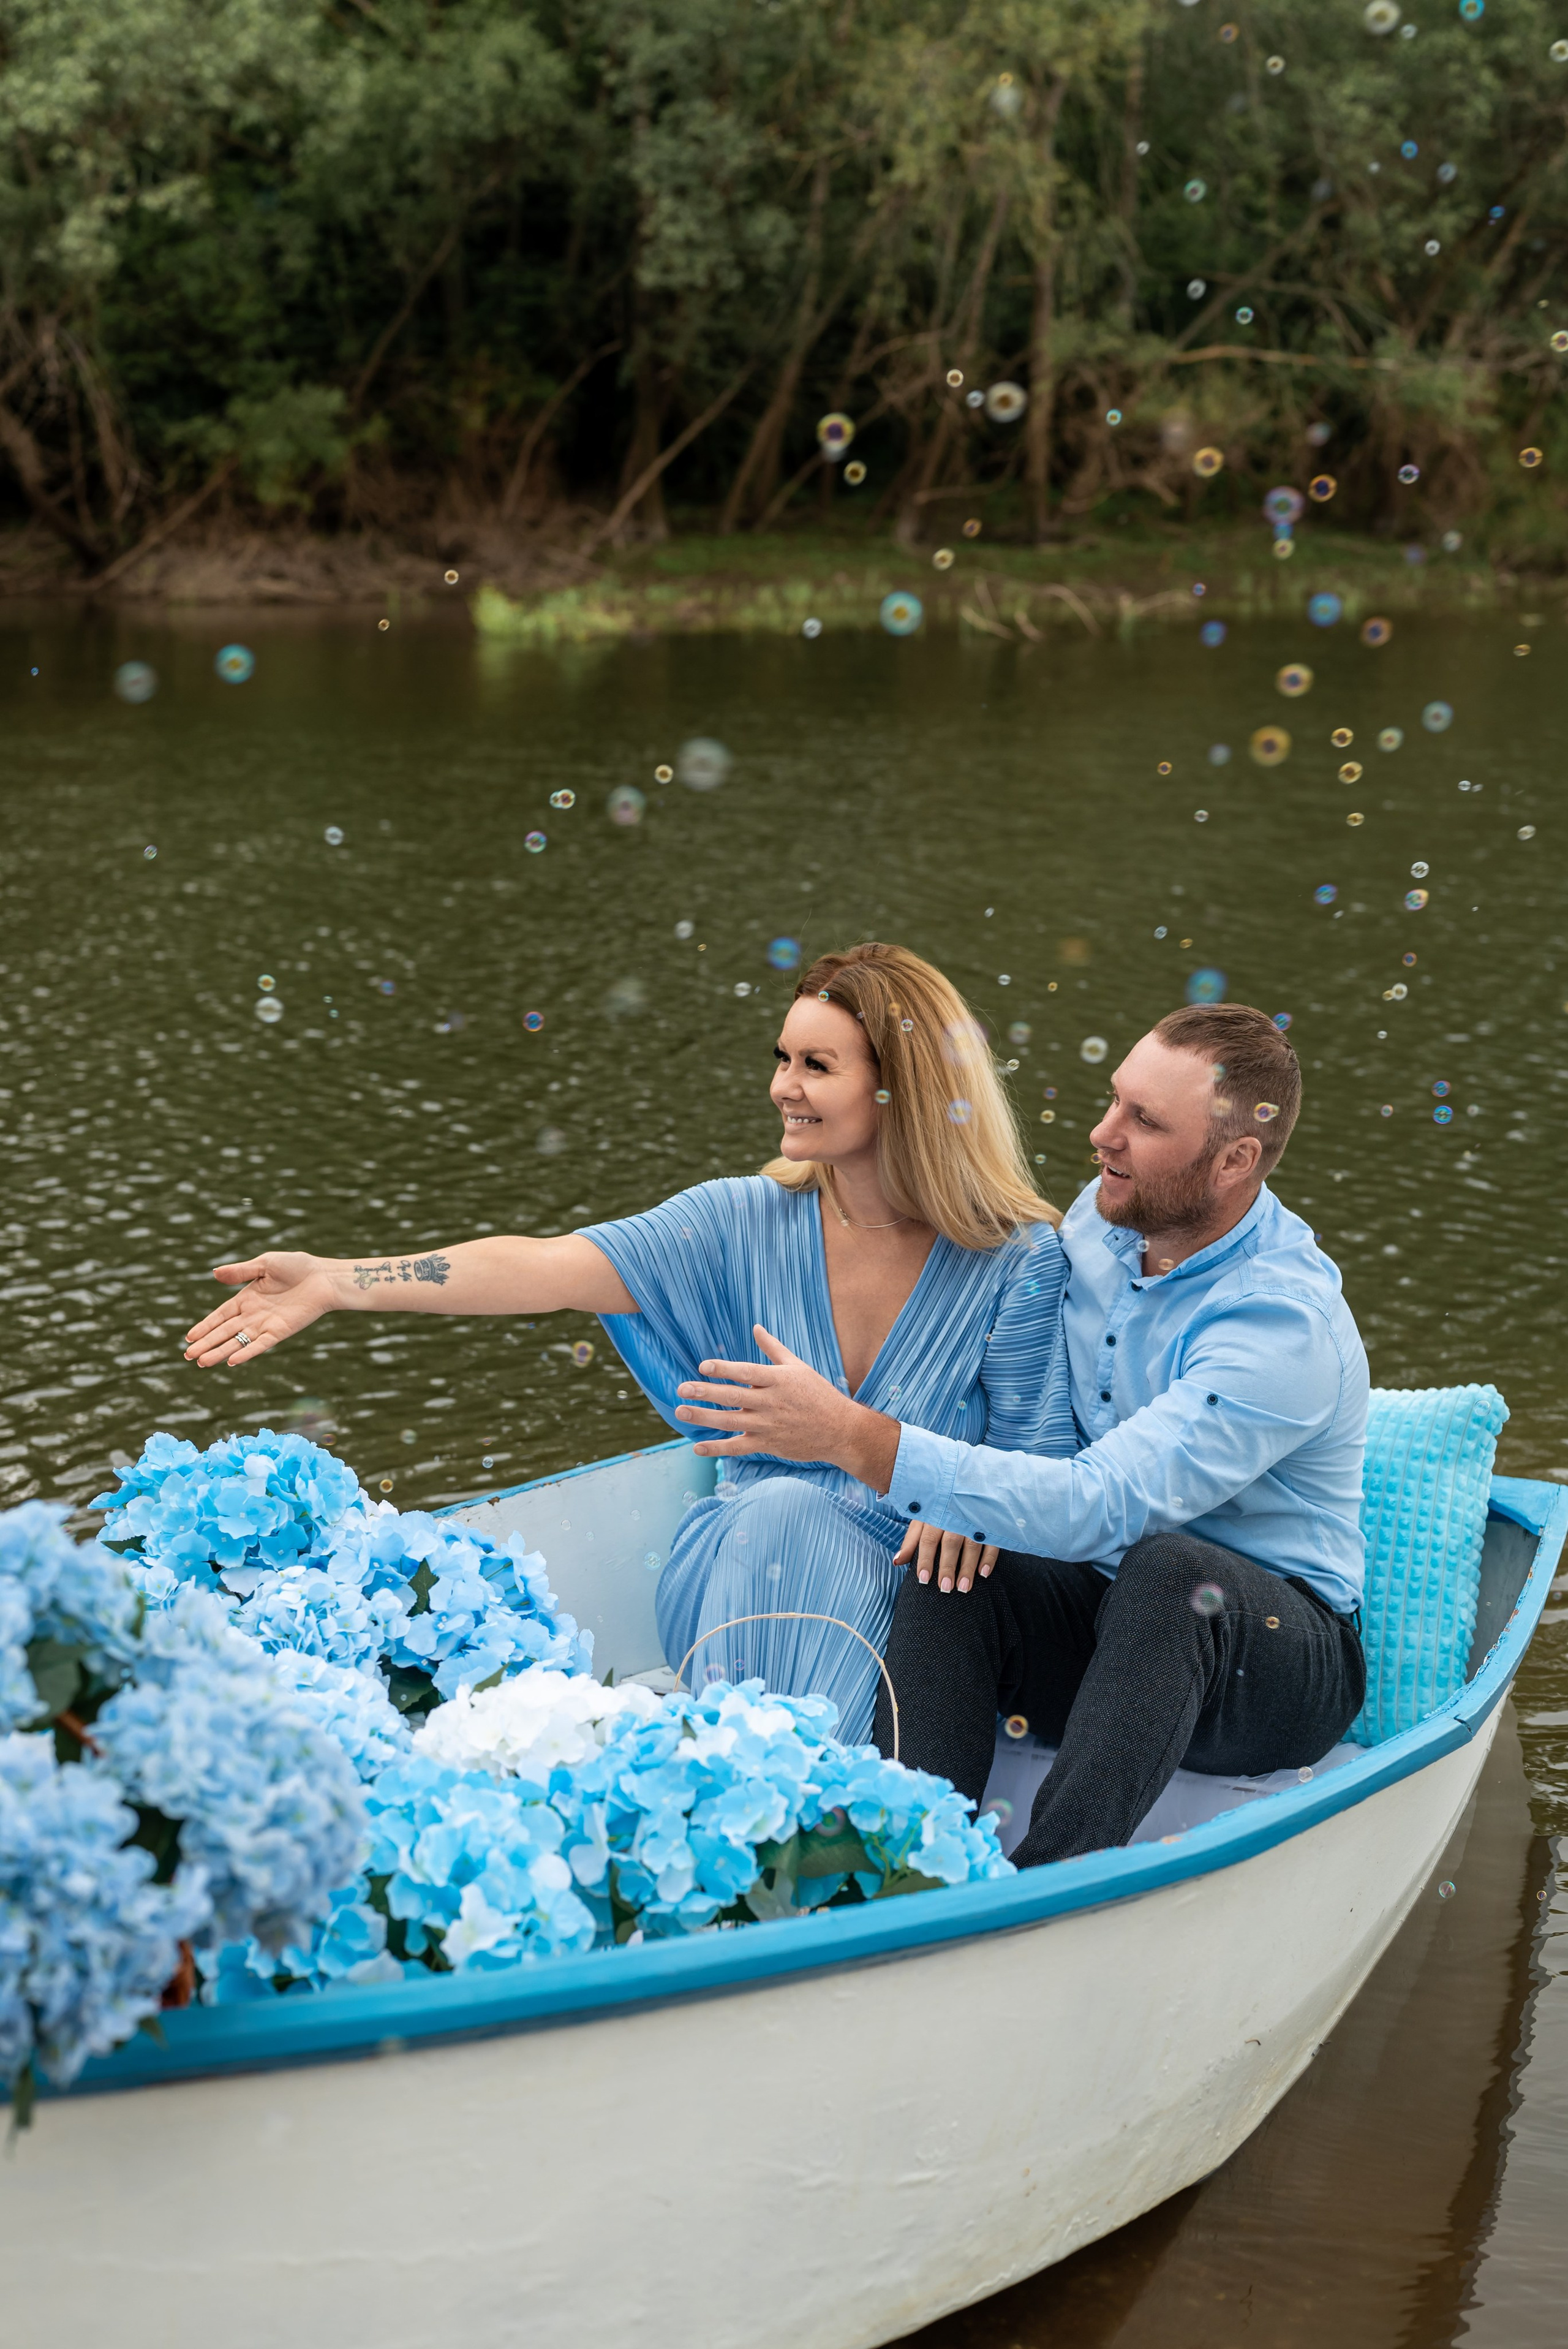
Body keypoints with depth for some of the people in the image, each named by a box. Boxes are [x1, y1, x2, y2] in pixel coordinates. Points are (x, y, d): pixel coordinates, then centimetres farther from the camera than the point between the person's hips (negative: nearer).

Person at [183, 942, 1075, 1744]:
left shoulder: (1019, 1262, -7)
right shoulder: (750, 1223, -1)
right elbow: (546, 1268, -10)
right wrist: (337, 1282, -19)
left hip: (901, 1590, -2)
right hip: (736, 1572, 2)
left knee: (789, 1512, -32)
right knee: (775, 1507, -31)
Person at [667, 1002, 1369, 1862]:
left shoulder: (1288, 1325, -26)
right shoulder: (1103, 1215, 1)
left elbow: (1103, 1508, -35)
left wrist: (853, 1436, -37)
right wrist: (969, 1496, -8)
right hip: (1105, 1617, 7)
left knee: (1170, 1568, -38)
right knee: (954, 1565, -22)